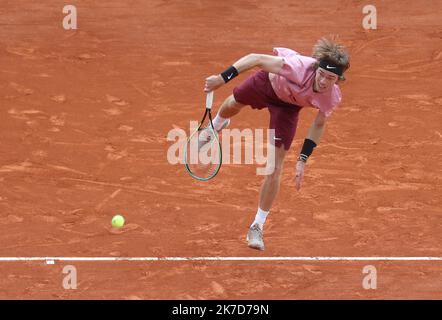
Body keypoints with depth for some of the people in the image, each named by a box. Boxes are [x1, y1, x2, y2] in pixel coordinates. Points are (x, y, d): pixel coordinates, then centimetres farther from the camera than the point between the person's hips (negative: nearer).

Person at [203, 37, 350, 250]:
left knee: (275, 170, -6)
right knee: (231, 106, 32)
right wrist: (223, 78, -43)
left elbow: (319, 124, -13)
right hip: (267, 82, -1)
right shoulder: (299, 68, -46)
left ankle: (257, 227, 12)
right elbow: (255, 59, -37)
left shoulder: (332, 98, -34)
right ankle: (217, 125, 74)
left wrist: (302, 160, -13)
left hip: (287, 106, 1)